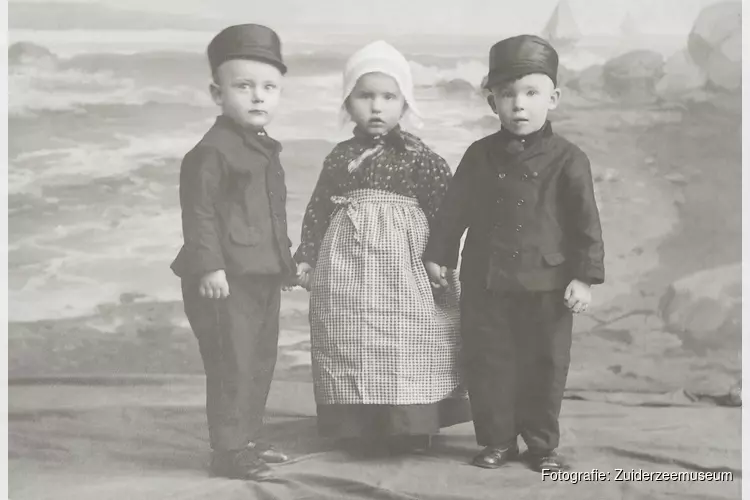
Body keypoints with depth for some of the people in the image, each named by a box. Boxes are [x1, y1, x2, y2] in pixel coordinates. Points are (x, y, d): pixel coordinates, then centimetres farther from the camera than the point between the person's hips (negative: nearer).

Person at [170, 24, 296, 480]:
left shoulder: (267, 151, 15)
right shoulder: (211, 152, -13)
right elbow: (199, 214, -17)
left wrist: (287, 261, 25)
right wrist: (209, 266, -24)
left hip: (264, 277, 9)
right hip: (229, 279, -9)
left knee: (260, 364, 16)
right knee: (232, 367, -4)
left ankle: (246, 441, 29)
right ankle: (228, 451, 7)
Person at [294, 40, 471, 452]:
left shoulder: (418, 156, -2)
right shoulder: (340, 156, 8)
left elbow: (445, 210, -4)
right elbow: (318, 209, 12)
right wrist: (305, 257, 8)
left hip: (404, 267, -3)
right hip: (346, 267, 3)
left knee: (407, 350, -2)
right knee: (351, 347, 6)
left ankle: (411, 427, 9)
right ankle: (357, 426, 17)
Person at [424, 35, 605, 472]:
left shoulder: (568, 159, -4)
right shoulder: (480, 155, 4)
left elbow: (586, 222, -5)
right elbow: (454, 209, 11)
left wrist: (585, 276, -9)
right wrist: (439, 254, 10)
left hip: (547, 286, -2)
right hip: (485, 284, 2)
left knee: (546, 367, 6)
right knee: (488, 364, 7)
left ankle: (544, 445, 22)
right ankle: (497, 440, 22)